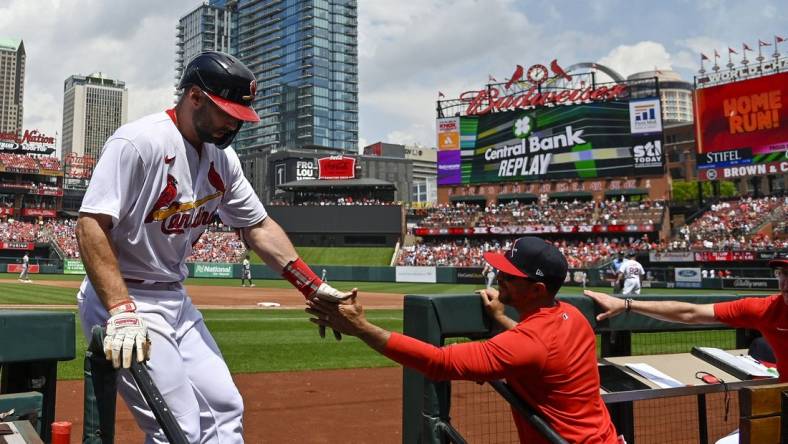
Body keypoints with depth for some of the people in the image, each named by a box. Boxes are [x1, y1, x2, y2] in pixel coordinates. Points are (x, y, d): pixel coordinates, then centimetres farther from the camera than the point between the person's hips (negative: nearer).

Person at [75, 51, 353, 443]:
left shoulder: (223, 158, 4)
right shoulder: (138, 142, -18)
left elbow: (258, 227, 9)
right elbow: (91, 224, -24)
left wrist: (315, 287, 3)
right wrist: (121, 311, -32)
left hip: (176, 301, 8)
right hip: (120, 297, -8)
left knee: (225, 409, 8)